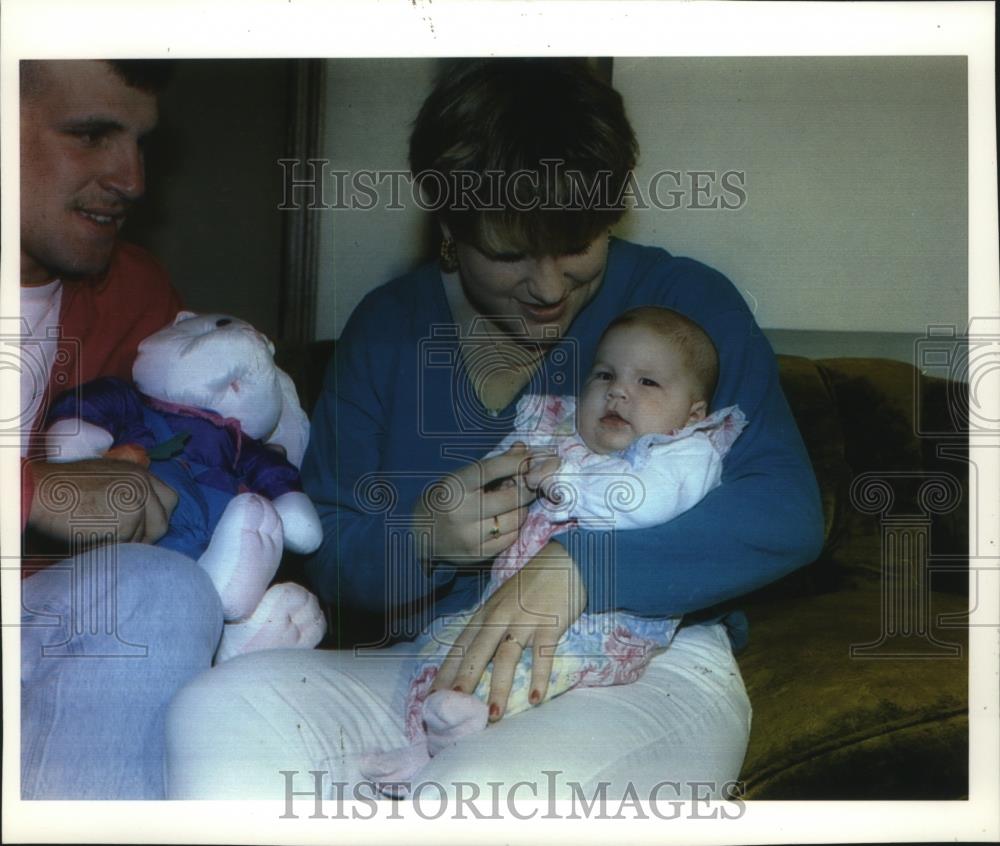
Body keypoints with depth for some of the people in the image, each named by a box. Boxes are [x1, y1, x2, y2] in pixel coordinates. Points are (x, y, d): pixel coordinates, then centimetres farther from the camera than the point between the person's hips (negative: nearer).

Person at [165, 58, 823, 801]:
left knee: (477, 801, -36)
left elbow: (787, 513, -13)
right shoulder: (387, 325, 8)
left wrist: (577, 564, -25)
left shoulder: (687, 303, -1)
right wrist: (420, 537, -15)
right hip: (436, 664, 4)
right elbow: (325, 549, 8)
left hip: (647, 670, -3)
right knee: (219, 708, -23)